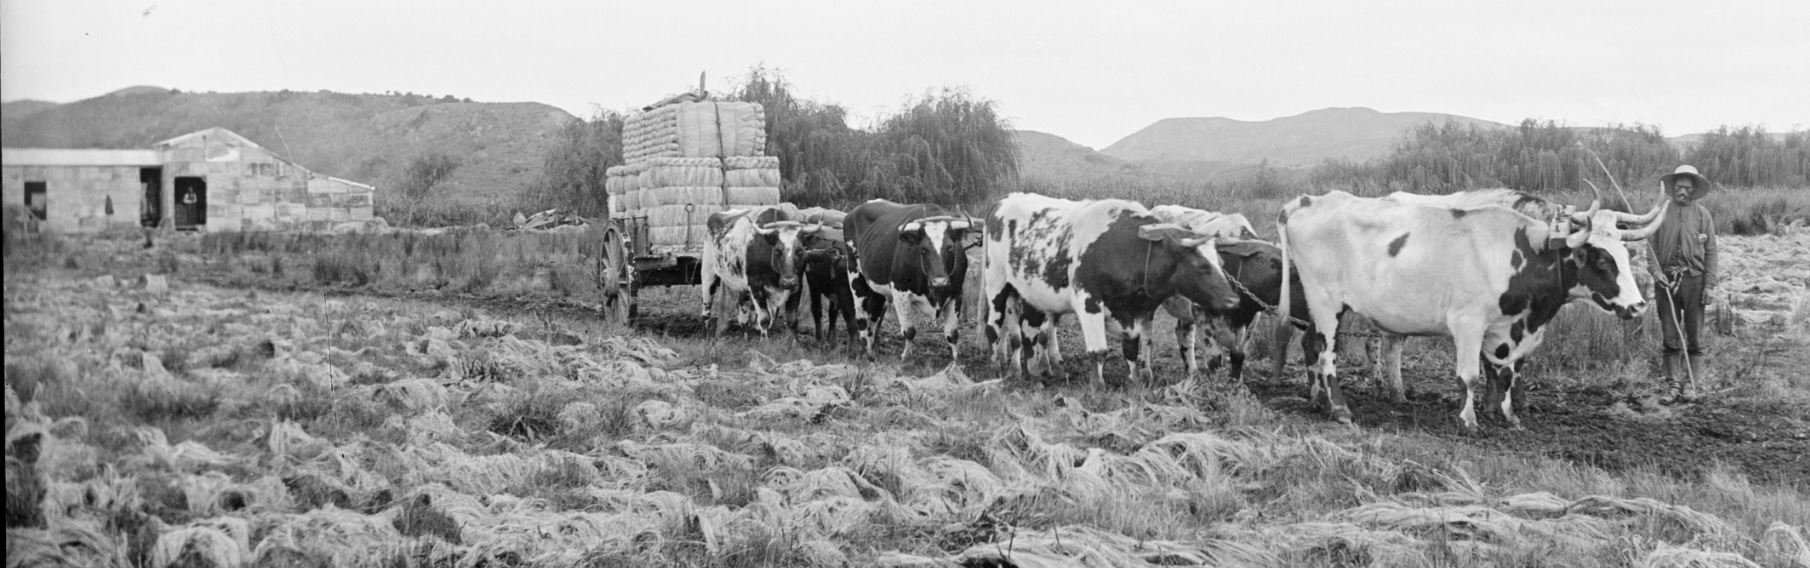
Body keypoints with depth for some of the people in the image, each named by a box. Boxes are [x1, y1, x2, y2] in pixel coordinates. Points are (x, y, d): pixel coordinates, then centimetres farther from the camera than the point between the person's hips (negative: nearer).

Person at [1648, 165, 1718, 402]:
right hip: (1666, 280, 1)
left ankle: (1691, 384, 5)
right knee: (1669, 336, 4)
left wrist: (1709, 284, -3)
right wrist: (1655, 270, -10)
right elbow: (1651, 246, 6)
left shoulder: (1702, 214, 5)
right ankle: (1673, 384, 11)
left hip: (1693, 279, -1)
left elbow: (1711, 252, 4)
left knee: (1694, 337, 0)